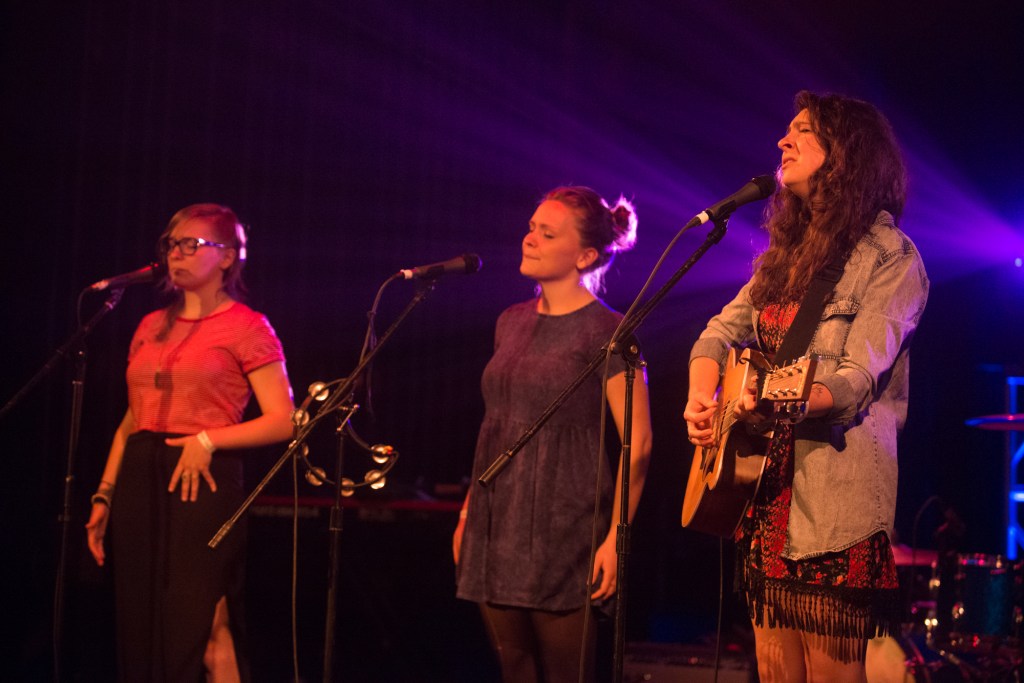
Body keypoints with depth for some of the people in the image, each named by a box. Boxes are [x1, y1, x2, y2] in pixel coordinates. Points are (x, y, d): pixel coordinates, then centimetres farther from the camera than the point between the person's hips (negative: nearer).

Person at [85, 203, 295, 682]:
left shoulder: (247, 327, -2)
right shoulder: (151, 327, 16)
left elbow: (282, 421, -8)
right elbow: (131, 421, 18)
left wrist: (208, 439, -17)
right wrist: (104, 494, 10)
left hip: (202, 481, -6)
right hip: (139, 481, 6)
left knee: (202, 630, -8)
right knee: (142, 628, 7)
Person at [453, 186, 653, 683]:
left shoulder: (605, 331, -8)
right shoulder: (511, 323, 13)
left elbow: (638, 443, -10)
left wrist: (616, 537, -15)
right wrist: (467, 515, 16)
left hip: (563, 531, -7)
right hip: (498, 530, 7)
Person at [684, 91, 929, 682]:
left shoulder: (891, 258, -7)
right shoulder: (789, 254, 18)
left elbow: (856, 383, -17)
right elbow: (720, 333, 19)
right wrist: (702, 400, -1)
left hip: (833, 499, -7)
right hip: (764, 491, 8)